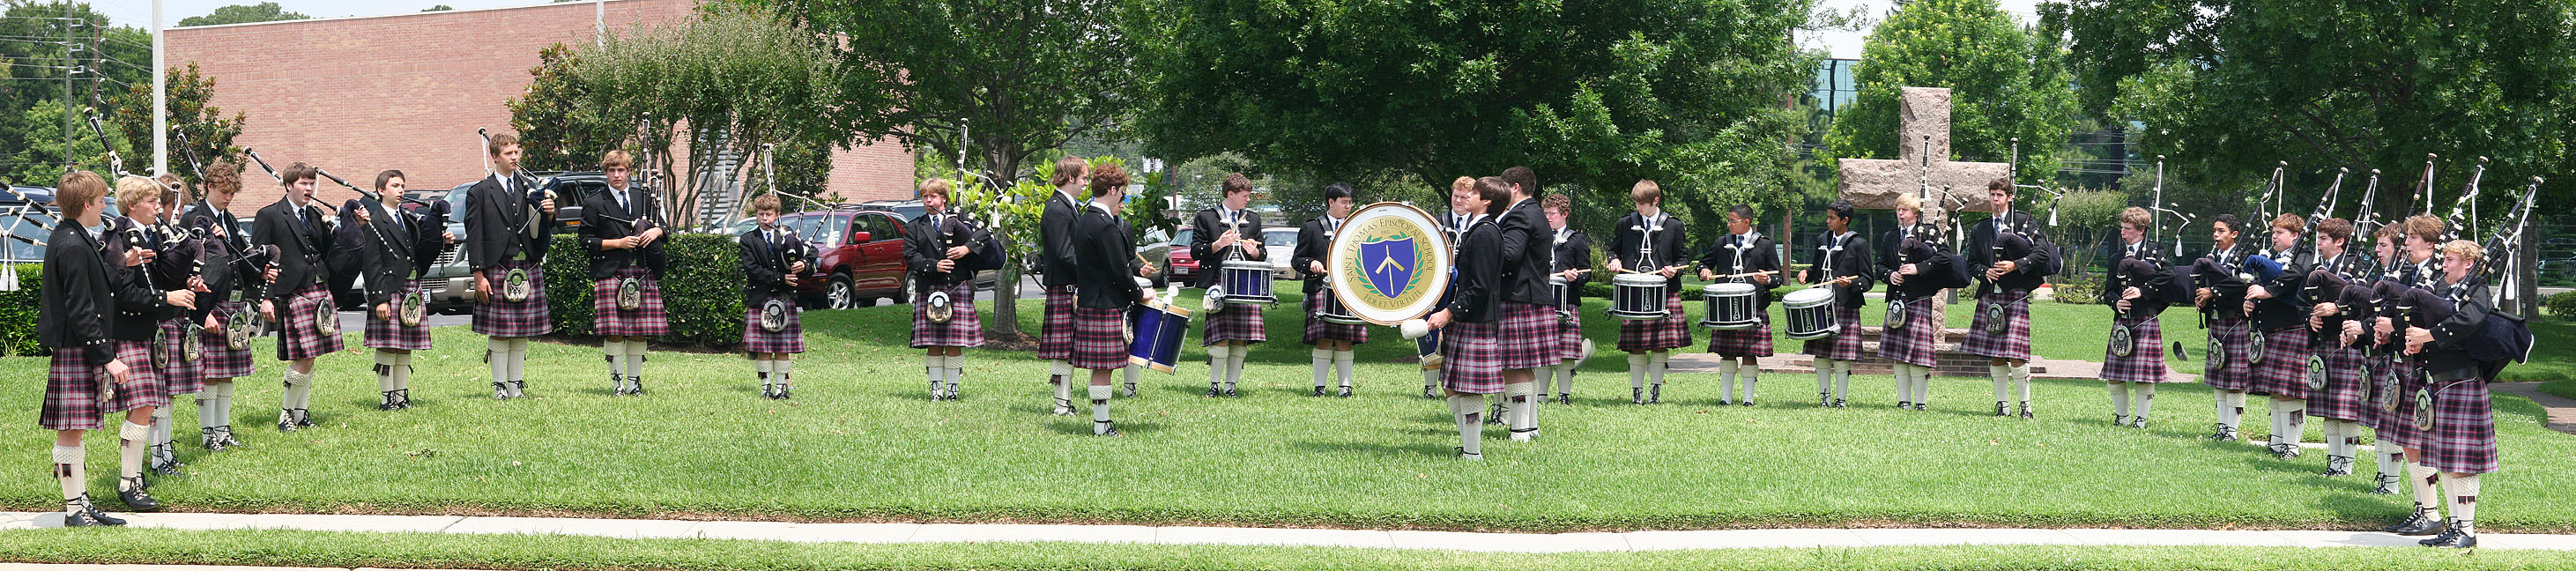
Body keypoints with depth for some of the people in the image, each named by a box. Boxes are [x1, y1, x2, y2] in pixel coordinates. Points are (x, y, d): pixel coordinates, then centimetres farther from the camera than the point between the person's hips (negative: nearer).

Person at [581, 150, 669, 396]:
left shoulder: (645, 198, 14)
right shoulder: (594, 203, 3)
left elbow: (665, 226, 20)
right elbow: (587, 241, 1)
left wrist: (656, 231, -3)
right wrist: (618, 243, -9)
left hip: (643, 273, 3)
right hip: (610, 273, -3)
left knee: (640, 331, 1)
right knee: (614, 332, -7)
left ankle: (634, 382, 10)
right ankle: (617, 381, 3)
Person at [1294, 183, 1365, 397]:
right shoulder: (1312, 228, 8)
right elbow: (1296, 259, 8)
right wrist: (1310, 264, -13)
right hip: (1322, 290, -2)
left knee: (1345, 341, 0)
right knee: (1324, 341, -7)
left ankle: (1346, 385, 5)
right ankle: (1320, 386, 0)